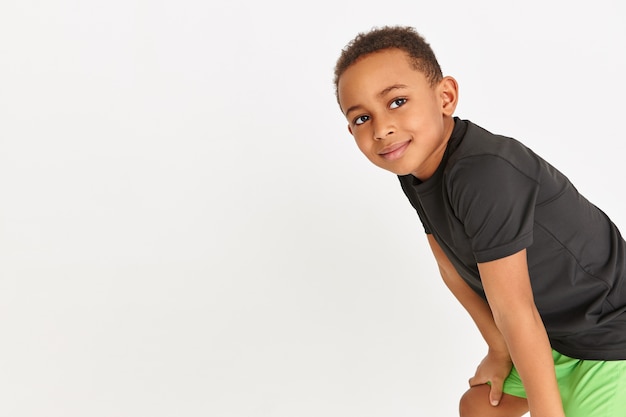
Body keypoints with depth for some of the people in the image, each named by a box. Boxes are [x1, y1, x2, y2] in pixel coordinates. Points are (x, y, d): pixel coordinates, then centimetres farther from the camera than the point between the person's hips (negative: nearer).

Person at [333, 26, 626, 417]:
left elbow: (514, 312, -27)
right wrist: (500, 351, 7)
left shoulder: (484, 173, -33)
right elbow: (452, 268, 5)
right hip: (555, 331, 8)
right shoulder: (415, 169, -6)